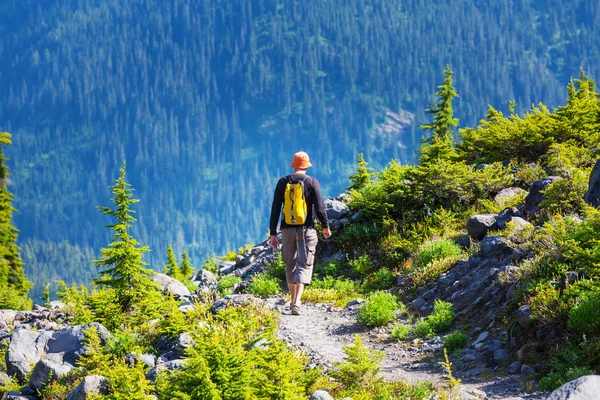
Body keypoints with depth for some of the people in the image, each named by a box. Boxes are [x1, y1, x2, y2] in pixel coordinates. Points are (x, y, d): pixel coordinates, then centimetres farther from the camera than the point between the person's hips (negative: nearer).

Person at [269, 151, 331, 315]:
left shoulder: (283, 182, 3)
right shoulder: (312, 182, -4)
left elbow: (275, 209, 1)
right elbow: (319, 207, -6)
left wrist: (273, 233, 5)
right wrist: (326, 226, 9)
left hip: (287, 229, 3)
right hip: (306, 229, -2)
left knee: (290, 265, 17)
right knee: (304, 265, -5)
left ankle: (293, 300, 25)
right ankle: (297, 302, -22)